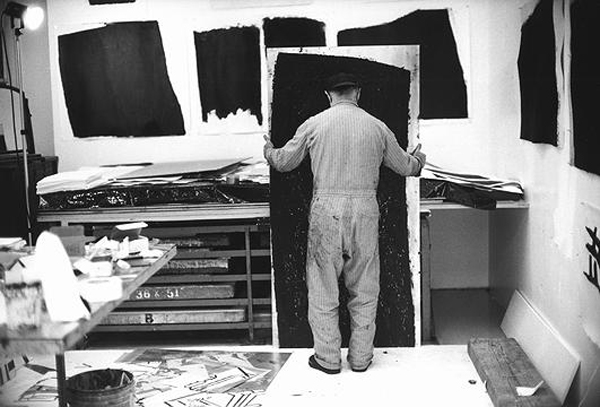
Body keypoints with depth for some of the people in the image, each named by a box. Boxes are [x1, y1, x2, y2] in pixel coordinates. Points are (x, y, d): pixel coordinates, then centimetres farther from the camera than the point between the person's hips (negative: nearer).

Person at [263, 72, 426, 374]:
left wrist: (269, 150, 34)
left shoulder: (315, 124, 1)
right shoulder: (377, 127, 5)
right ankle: (360, 358, 20)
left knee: (323, 289, 9)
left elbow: (284, 162, 11)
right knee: (364, 289, 13)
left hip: (326, 211, -2)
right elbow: (405, 166, 17)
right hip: (365, 210, 2)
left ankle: (328, 358, 15)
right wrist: (418, 159, 41)